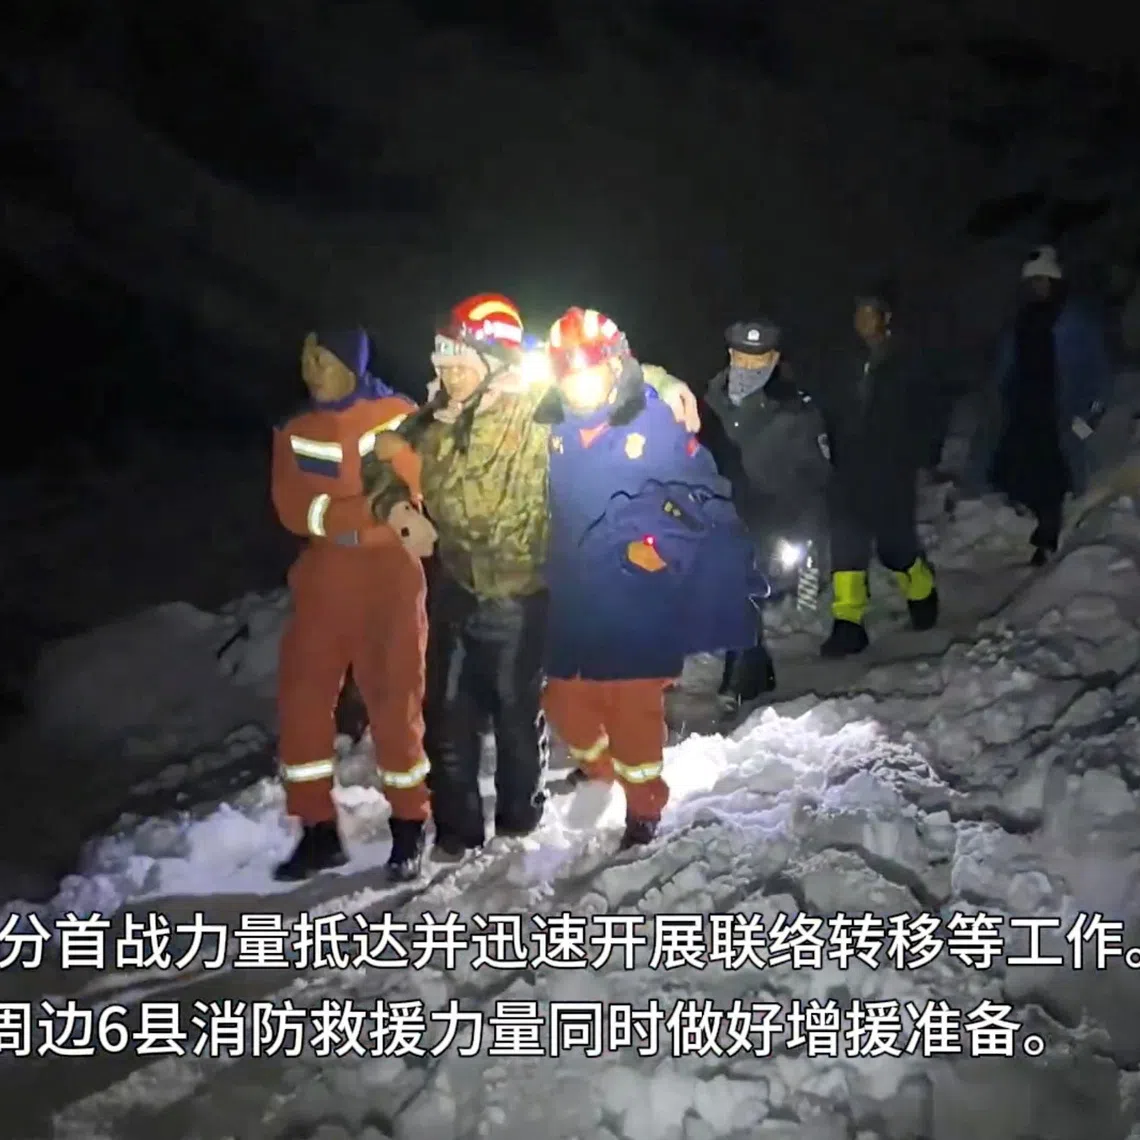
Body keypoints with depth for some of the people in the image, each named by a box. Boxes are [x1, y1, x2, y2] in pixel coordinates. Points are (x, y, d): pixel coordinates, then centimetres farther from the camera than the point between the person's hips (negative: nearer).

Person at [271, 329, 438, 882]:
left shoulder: (397, 416, -1)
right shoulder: (293, 431, 8)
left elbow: (416, 490, -4)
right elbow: (293, 509, -6)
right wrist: (374, 510, -19)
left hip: (390, 579, -4)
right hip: (323, 577, 4)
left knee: (394, 703, 0)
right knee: (302, 701, 1)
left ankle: (408, 826, 17)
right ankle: (318, 829, 16)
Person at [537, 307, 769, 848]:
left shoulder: (656, 422, -12)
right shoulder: (552, 429, 0)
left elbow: (709, 498, -7)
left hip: (638, 605, -5)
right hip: (572, 602, 5)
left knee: (634, 710, 3)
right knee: (565, 703, 17)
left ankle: (643, 808, 27)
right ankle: (597, 768, 46)